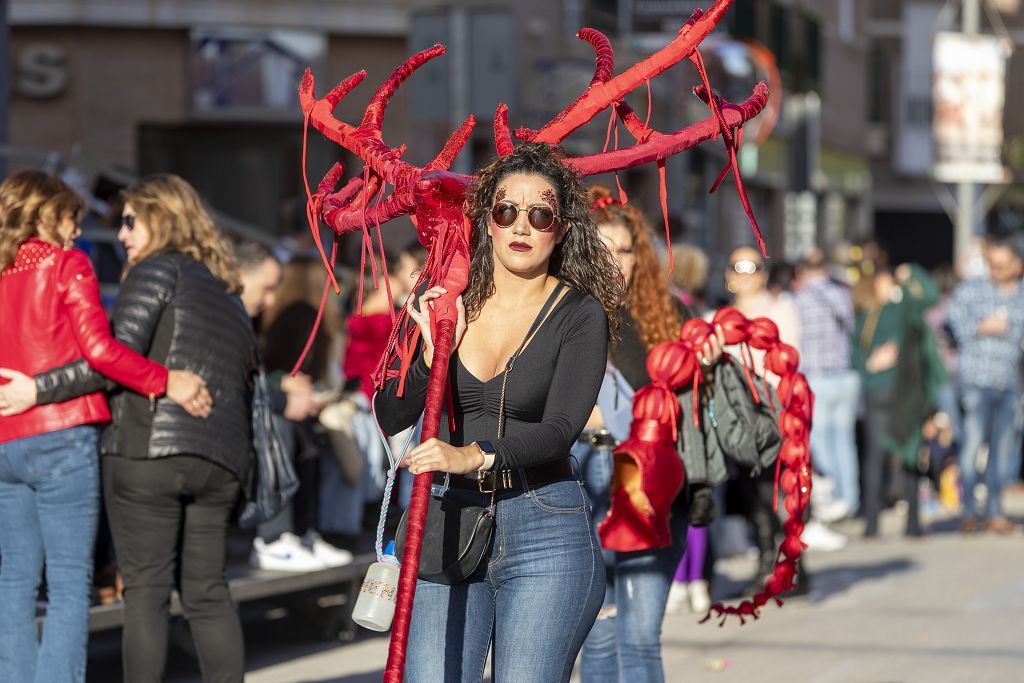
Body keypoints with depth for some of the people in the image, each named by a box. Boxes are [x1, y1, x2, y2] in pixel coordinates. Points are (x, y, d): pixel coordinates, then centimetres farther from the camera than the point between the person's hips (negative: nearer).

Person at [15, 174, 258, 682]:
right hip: (220, 461, 7)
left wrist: (39, 388, -8)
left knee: (146, 590, -4)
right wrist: (239, 479, 25)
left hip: (148, 449, -7)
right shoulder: (229, 295, 25)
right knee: (206, 591, 9)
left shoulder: (158, 270, 1)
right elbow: (245, 389, 24)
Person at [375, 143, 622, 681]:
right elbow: (391, 419, 6)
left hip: (544, 535, -3)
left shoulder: (580, 314, -3)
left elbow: (560, 429, -15)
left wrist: (476, 455, -31)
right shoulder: (443, 300, 8)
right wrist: (432, 352, -11)